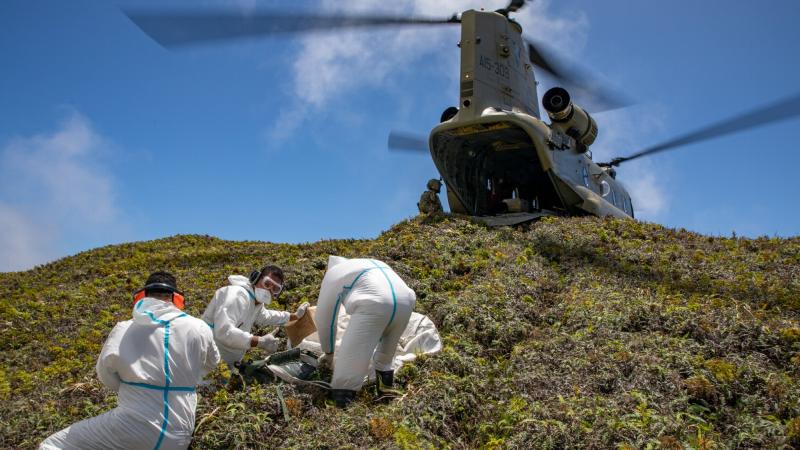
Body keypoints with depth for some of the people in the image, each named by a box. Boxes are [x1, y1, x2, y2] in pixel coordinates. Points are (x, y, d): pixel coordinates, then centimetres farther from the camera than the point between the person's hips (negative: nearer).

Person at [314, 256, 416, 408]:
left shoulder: (333, 273, 25)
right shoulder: (377, 266, 42)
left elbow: (324, 319, 29)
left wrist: (328, 352, 42)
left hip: (374, 304, -6)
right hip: (405, 302, 6)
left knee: (349, 360, -5)